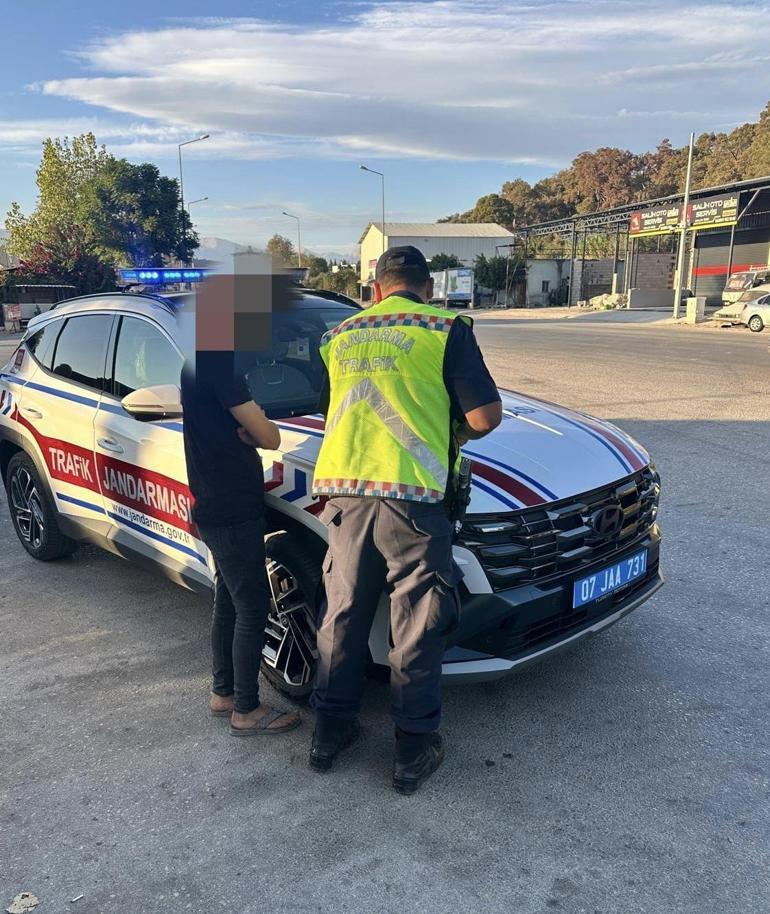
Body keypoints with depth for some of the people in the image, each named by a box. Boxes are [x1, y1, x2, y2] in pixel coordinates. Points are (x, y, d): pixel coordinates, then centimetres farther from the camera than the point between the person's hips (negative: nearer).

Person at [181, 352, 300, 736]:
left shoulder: (197, 365, 12)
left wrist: (245, 427, -5)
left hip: (216, 506, 10)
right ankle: (246, 710, 11)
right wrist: (255, 427, 2)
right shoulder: (219, 366, -19)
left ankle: (222, 692, 31)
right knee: (253, 607, -1)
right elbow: (270, 438, -18)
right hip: (232, 511, -10)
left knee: (228, 601, 18)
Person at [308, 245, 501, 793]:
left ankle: (330, 731, 31)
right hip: (410, 495, -4)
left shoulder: (340, 336, 16)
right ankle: (415, 751, 21)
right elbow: (486, 415, -5)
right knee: (418, 626, 9)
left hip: (343, 490, 5)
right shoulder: (445, 328, 0)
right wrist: (460, 430, 15)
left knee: (343, 614, 18)